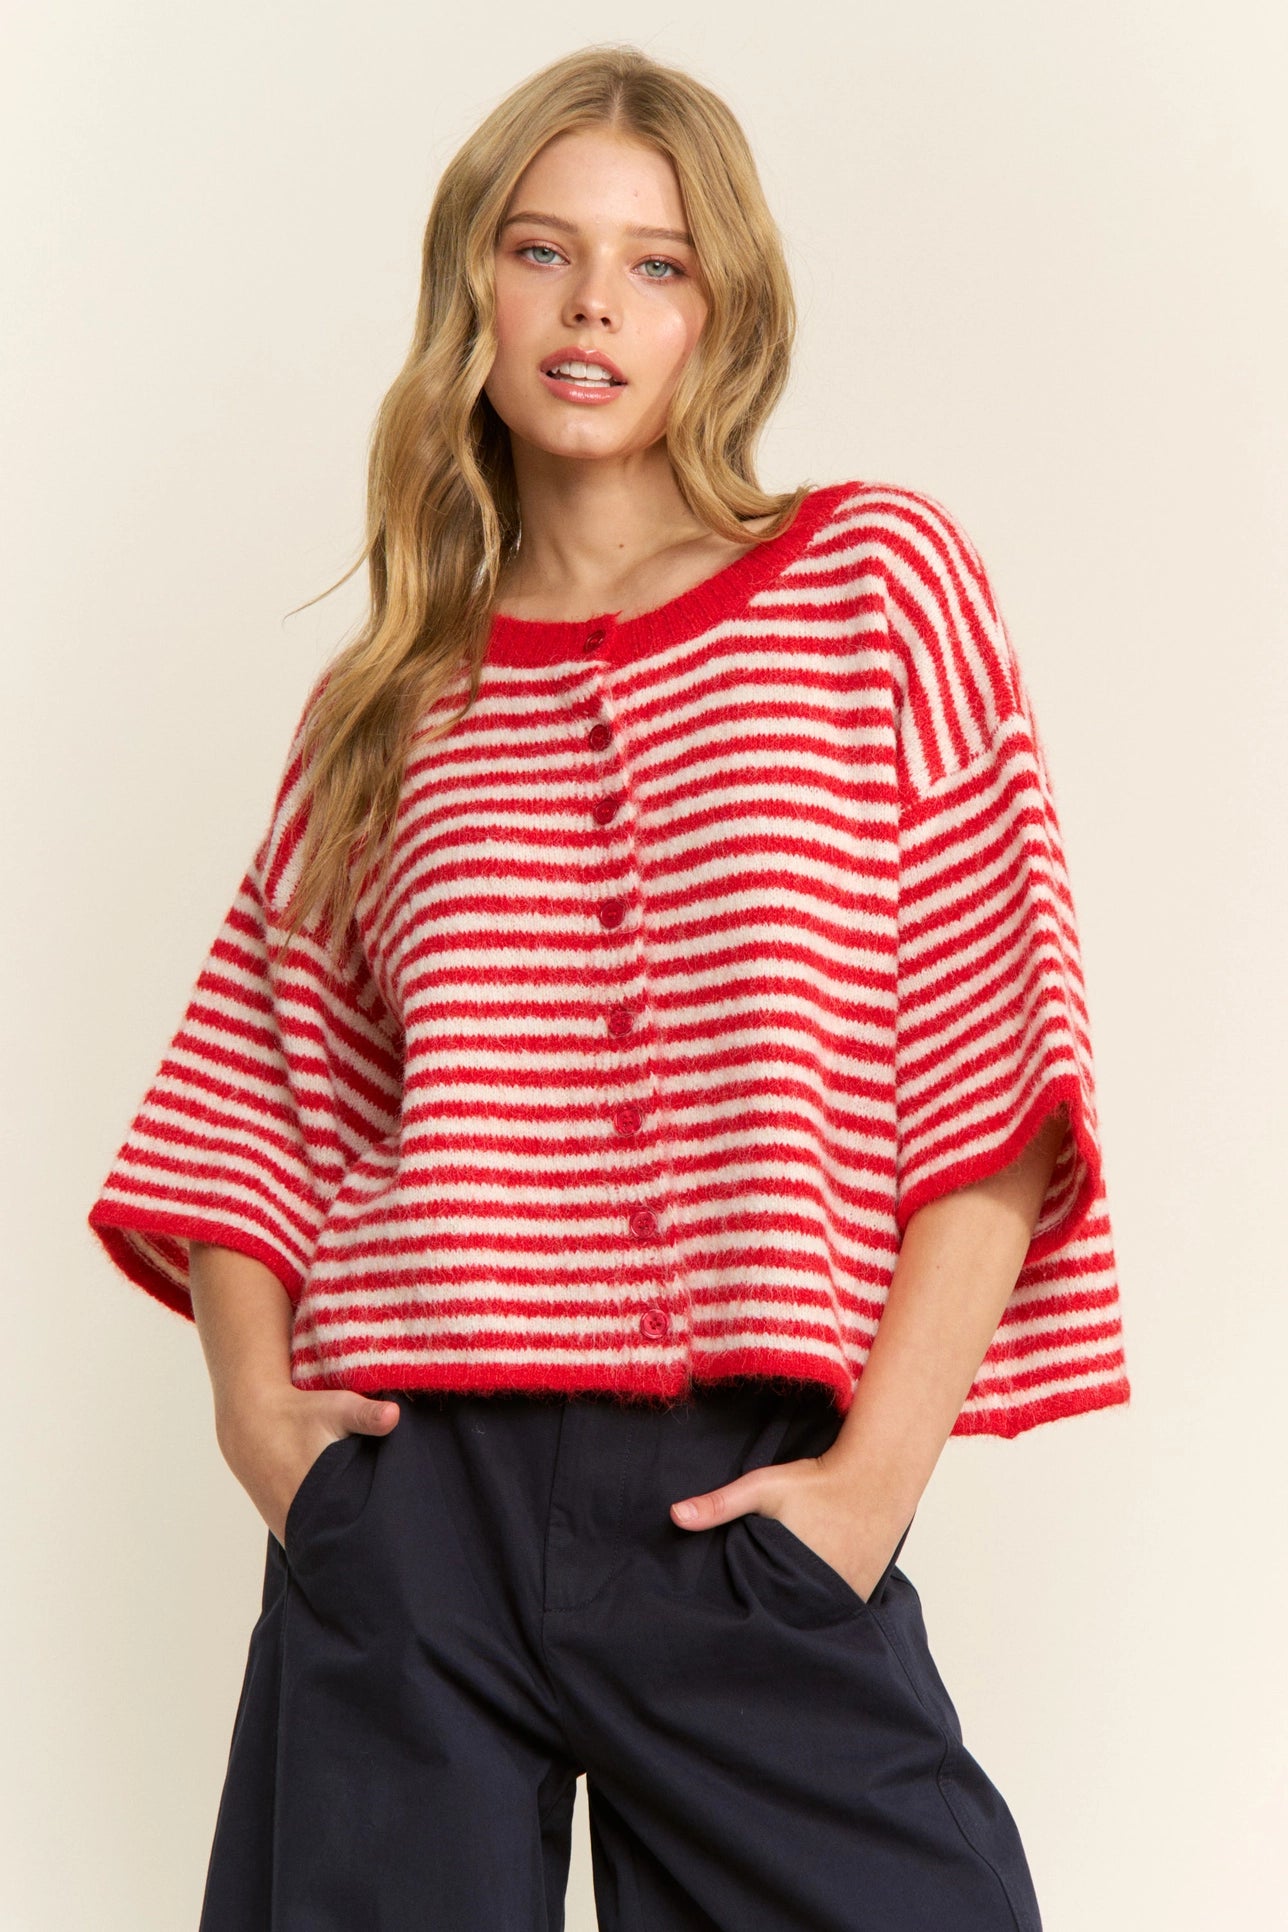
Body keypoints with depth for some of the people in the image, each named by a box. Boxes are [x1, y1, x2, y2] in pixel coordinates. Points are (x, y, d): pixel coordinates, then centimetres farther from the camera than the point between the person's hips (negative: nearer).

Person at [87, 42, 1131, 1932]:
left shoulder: (878, 577, 4)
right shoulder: (391, 696, 13)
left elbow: (993, 1057, -2)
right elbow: (251, 1103, 17)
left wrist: (879, 1468, -10)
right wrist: (256, 1404, 1)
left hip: (747, 1507, -2)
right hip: (409, 1508, 2)